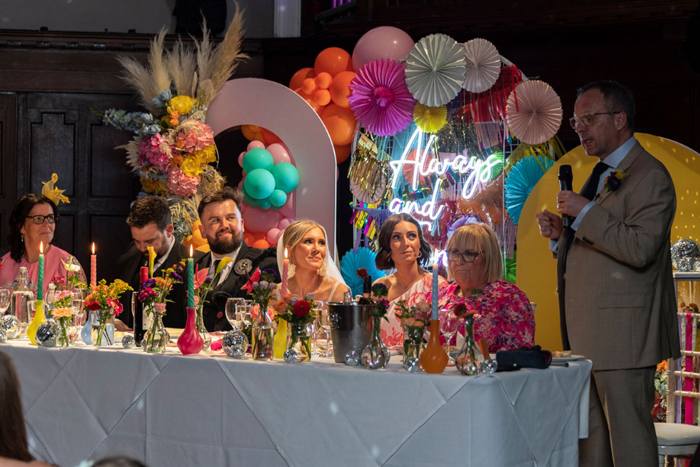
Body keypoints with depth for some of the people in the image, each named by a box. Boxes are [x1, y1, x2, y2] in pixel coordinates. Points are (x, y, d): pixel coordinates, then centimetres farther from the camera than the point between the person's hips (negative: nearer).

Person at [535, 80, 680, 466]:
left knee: (628, 433, -6)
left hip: (622, 331, -10)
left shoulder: (649, 176, -10)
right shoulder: (601, 175, 20)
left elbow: (640, 249, -22)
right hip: (589, 333, 10)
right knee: (590, 434, 12)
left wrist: (585, 212, -18)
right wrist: (561, 234, 7)